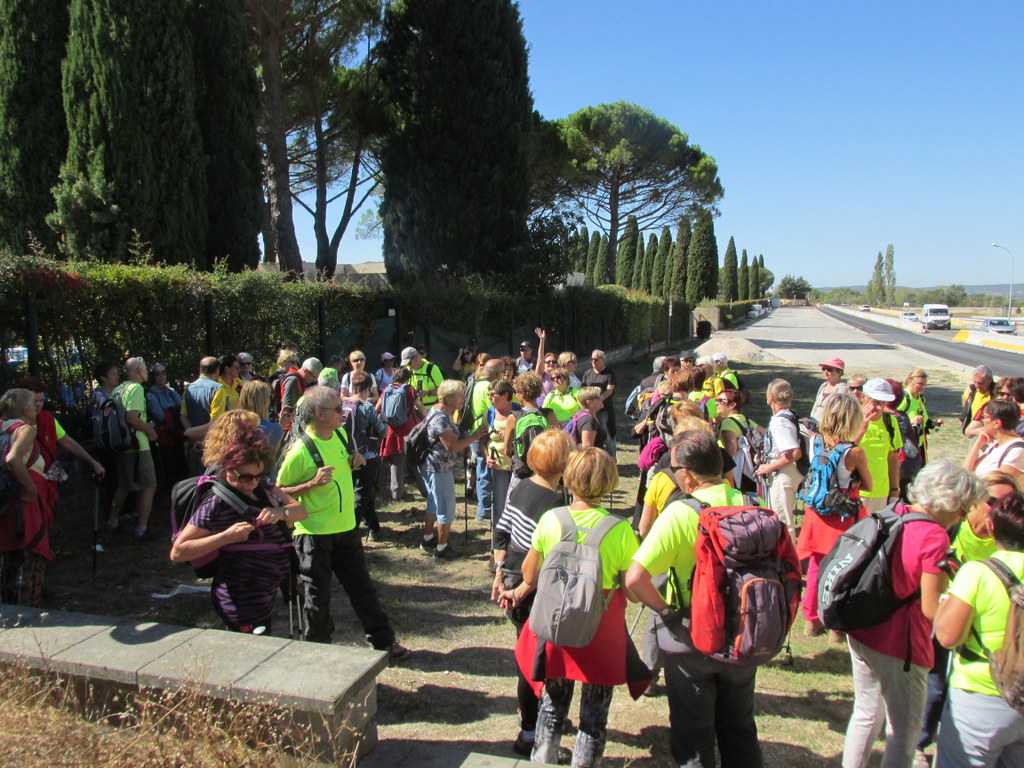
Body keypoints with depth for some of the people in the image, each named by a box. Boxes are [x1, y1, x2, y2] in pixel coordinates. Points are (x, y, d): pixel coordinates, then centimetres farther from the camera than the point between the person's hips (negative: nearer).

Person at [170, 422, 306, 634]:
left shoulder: (262, 485, 2)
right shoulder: (217, 503, -20)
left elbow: (301, 511, -1)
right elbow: (177, 552, -21)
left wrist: (281, 512, -22)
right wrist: (227, 536, -29)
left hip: (265, 595, 8)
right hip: (243, 604, -8)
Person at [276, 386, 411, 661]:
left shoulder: (340, 435, 4)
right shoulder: (300, 450, -18)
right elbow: (279, 491, -12)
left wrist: (355, 462, 0)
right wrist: (312, 484, -25)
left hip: (346, 528, 6)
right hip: (314, 533, -6)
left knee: (363, 588, 14)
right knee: (318, 596, 8)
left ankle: (384, 643, 26)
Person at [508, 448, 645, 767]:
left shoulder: (550, 520, -11)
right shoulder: (620, 529, -17)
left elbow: (530, 575, 0)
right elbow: (633, 591, -12)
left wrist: (519, 592, 21)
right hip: (602, 634, -2)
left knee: (552, 706, 21)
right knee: (595, 713, 16)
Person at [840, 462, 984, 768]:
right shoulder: (934, 538, -21)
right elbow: (931, 609, -20)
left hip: (860, 633, 7)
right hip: (899, 645, -7)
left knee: (866, 715, 22)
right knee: (904, 732, 11)